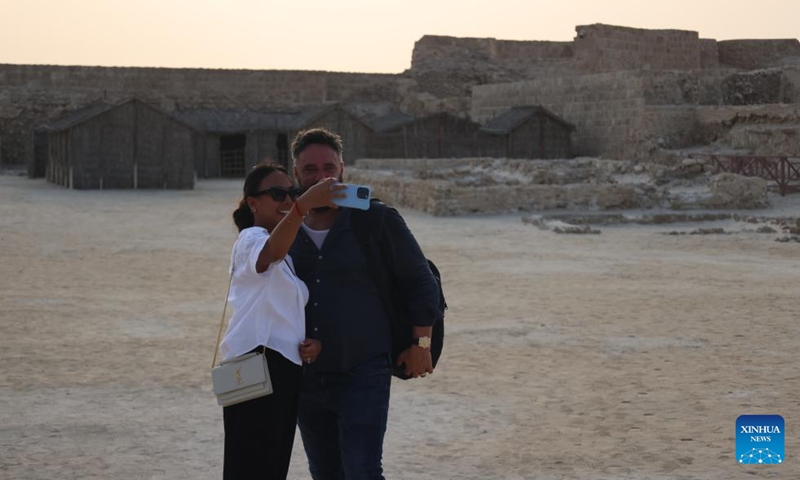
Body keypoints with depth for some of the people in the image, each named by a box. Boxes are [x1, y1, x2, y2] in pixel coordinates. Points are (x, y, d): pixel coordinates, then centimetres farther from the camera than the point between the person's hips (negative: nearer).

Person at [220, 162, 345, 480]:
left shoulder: (290, 257, 22)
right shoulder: (251, 239, -7)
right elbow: (270, 252, -33)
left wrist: (313, 343, 4)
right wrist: (303, 207, -51)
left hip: (285, 371, 9)